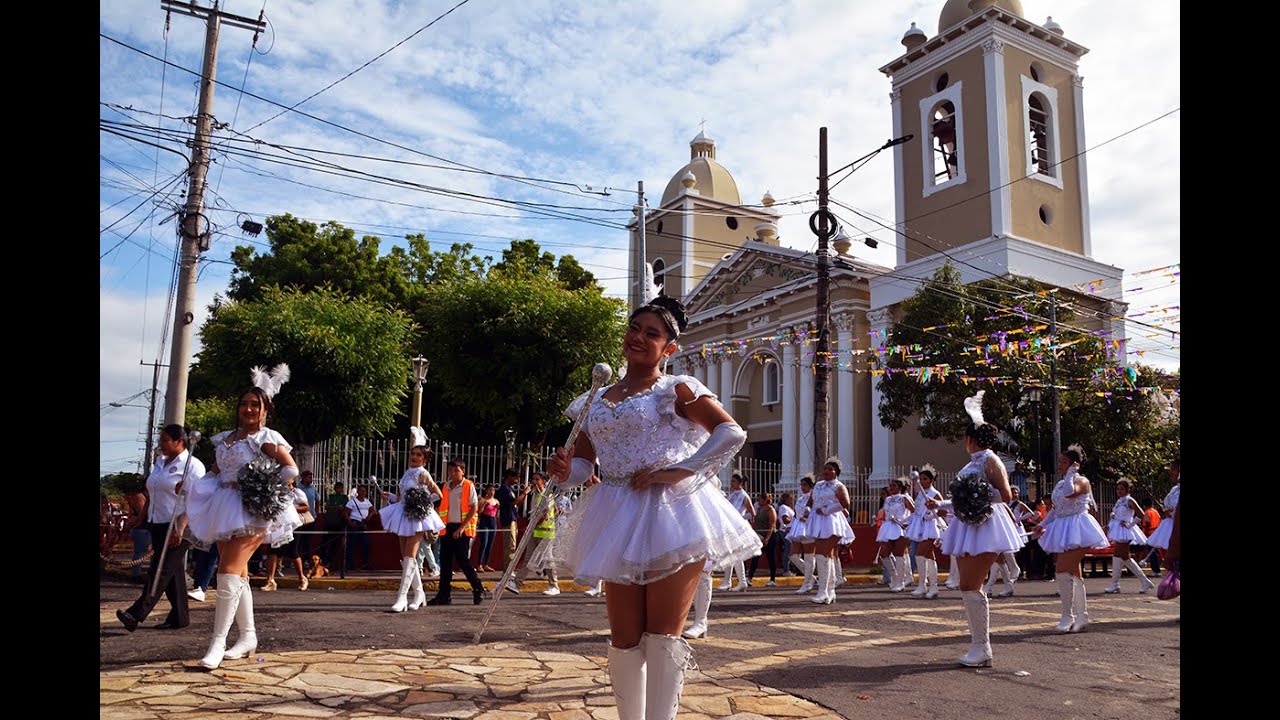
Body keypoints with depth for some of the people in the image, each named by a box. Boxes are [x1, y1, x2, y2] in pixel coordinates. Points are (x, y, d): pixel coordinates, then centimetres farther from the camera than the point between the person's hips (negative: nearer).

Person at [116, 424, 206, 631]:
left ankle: (136, 615, -15)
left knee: (162, 570, -11)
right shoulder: (160, 463, 15)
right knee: (174, 571, 9)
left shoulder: (192, 465, -10)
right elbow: (152, 494, 22)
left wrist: (180, 528, -23)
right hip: (158, 525, 8)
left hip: (179, 527, -8)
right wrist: (143, 517, 15)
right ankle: (179, 617, 13)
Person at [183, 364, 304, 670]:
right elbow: (214, 472, 21)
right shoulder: (225, 438, 15)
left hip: (251, 511, -7)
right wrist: (204, 490, 4)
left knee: (229, 573, -14)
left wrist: (264, 485, -18)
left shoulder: (267, 438, -5)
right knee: (239, 575, 12)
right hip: (224, 511, 8)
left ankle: (218, 641, -11)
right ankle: (248, 635, 22)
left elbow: (291, 469, -13)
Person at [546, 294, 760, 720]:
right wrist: (564, 471, -8)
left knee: (662, 636, -3)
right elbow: (583, 464, 16)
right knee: (625, 639, 9)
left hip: (672, 517, -5)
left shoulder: (677, 389, -1)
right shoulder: (595, 402, 15)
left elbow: (732, 433, -11)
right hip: (620, 522, 5)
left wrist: (676, 472, -17)